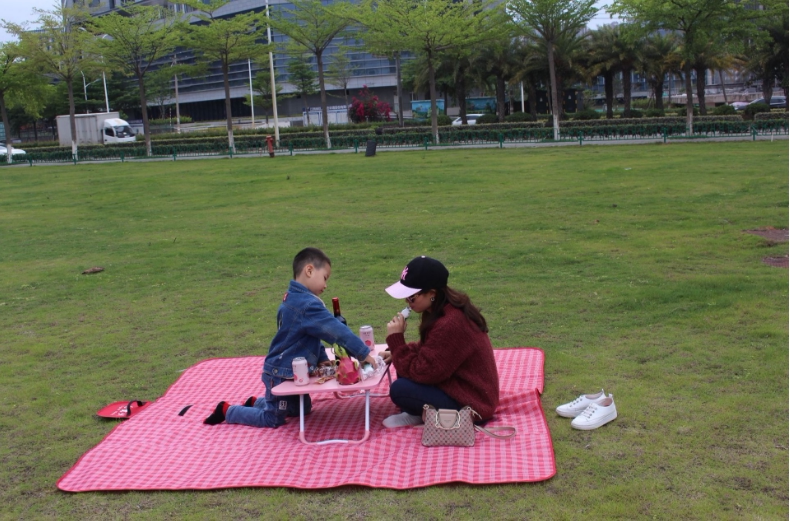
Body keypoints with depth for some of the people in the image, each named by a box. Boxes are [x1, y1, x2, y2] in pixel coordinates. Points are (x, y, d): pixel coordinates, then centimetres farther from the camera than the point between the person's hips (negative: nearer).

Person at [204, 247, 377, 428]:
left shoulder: (291, 298, 6)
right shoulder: (307, 304, -27)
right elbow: (335, 330, -28)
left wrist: (321, 359, 10)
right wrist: (363, 353, -25)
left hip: (286, 370, 10)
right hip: (283, 373, -10)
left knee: (302, 409, 24)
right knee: (272, 420, 7)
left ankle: (256, 403, 31)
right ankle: (227, 410, 16)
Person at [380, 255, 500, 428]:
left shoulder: (449, 325, -30)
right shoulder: (449, 308, -1)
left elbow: (420, 371, -25)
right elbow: (428, 348, 15)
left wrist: (395, 340, -18)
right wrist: (396, 353, 2)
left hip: (470, 402, -10)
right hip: (463, 384, 10)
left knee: (399, 390, -18)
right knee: (408, 362, 6)